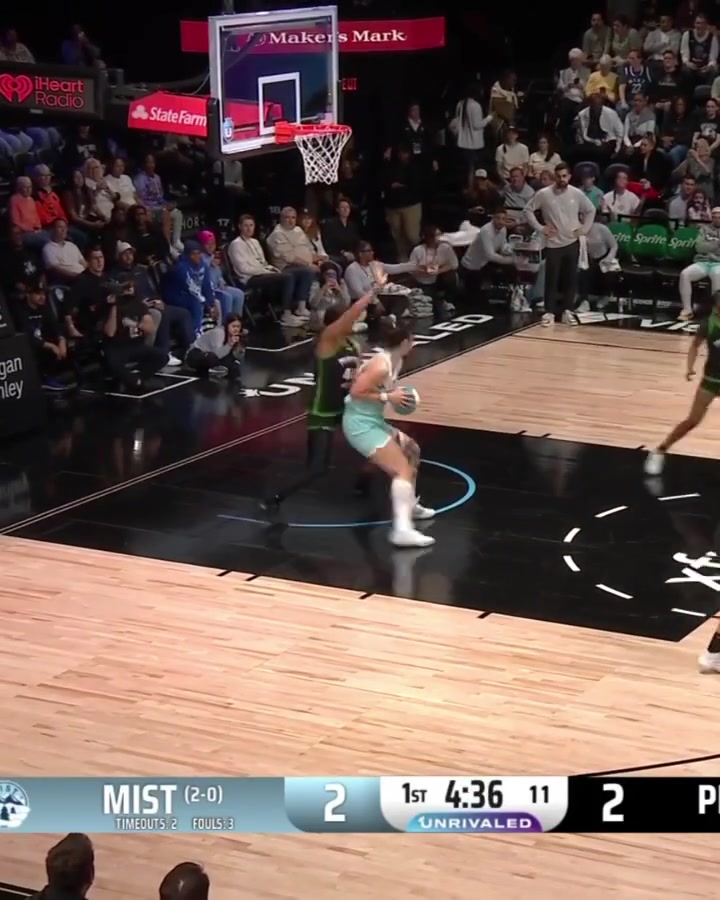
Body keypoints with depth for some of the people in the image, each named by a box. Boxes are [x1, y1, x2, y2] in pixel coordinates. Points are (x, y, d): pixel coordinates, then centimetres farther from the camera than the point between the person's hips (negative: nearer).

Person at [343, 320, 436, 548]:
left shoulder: (395, 361, 7)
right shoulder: (381, 366, -22)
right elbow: (356, 392, -23)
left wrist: (398, 394, 4)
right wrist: (388, 398, -22)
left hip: (373, 420, 11)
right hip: (361, 424, -10)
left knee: (411, 450, 25)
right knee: (403, 468, -19)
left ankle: (409, 505, 40)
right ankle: (402, 529, -30)